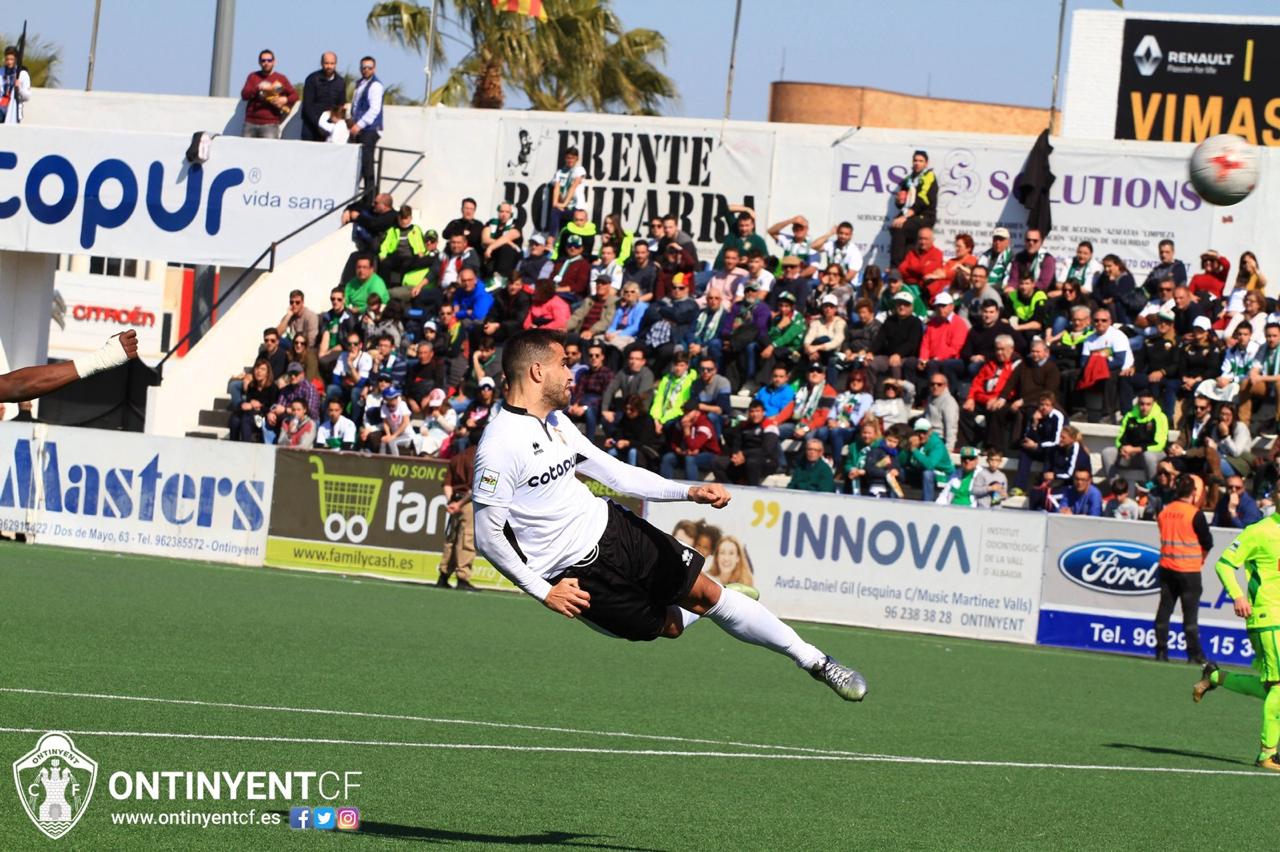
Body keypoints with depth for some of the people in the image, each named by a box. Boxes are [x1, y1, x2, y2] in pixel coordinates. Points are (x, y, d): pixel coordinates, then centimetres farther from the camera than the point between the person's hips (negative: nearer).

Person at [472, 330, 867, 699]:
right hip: (581, 572, -7)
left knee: (706, 591, 4)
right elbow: (487, 535, -20)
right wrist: (543, 591, -19)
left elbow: (616, 473, 11)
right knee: (667, 627, 1)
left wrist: (690, 492, 1)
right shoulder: (499, 446, -22)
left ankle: (814, 661, 15)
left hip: (611, 524, 7)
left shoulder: (555, 423, 6)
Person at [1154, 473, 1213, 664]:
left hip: (1167, 568, 5)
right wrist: (1201, 557, 13)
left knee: (1164, 609, 9)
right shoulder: (1195, 514, -13)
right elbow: (1207, 542, -8)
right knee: (1190, 613, 0)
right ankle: (1194, 654, 1)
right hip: (1189, 570, -5)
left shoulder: (1164, 512, 3)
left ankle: (1161, 651, 8)